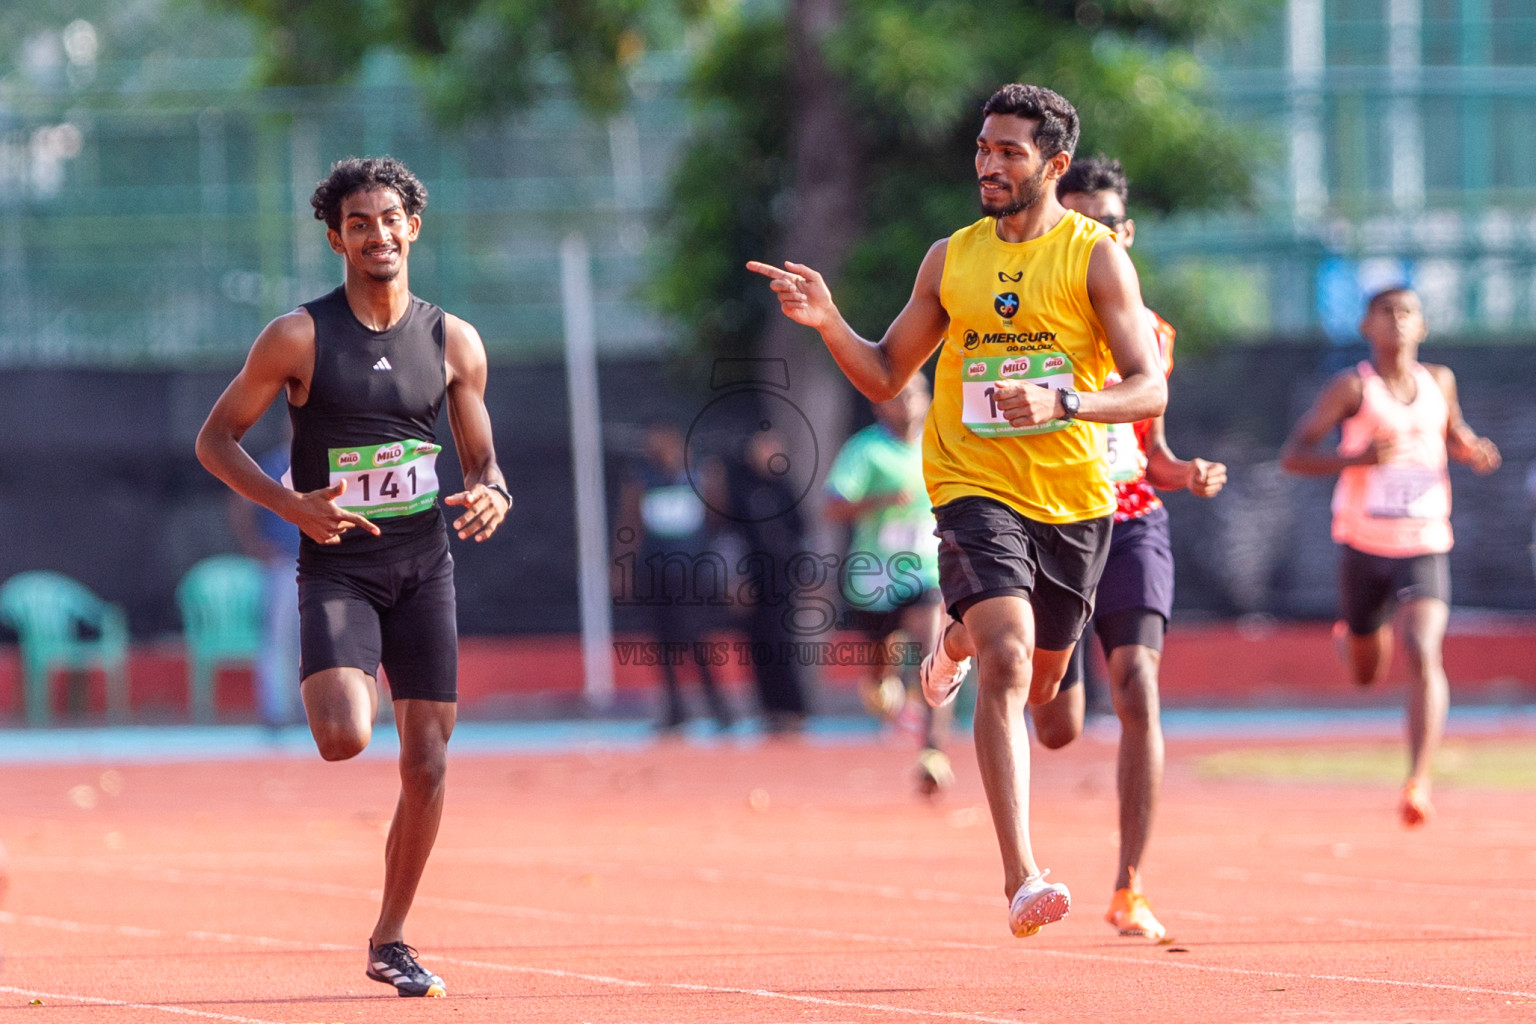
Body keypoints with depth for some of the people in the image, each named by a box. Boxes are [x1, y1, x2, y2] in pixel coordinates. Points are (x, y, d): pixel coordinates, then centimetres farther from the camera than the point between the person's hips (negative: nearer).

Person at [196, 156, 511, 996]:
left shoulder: (454, 343, 5)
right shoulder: (299, 336, -5)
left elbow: (483, 466, 12)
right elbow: (215, 439, -1)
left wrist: (492, 499, -12)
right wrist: (292, 504, -17)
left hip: (423, 568, 3)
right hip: (337, 568, -3)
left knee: (427, 767, -2)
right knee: (344, 739, -24)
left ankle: (389, 941, 15)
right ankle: (349, 681, 14)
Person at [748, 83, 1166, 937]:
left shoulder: (1097, 256, -4)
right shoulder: (951, 259, 5)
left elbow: (1149, 389, -10)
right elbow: (886, 377, 14)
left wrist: (1062, 402, -27)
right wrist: (828, 322, -5)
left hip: (1075, 498, 1)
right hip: (976, 489, -1)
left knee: (1040, 682, 18)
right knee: (1007, 663, -22)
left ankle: (959, 641, 56)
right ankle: (1022, 878, -28)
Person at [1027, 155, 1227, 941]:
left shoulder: (1151, 333, 9)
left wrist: (1187, 475, -2)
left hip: (1131, 525, 2)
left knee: (1137, 692, -20)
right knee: (1059, 730, 3)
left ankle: (1128, 891, -15)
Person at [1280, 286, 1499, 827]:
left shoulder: (1438, 382, 5)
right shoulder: (1352, 386, -7)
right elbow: (1292, 455, -11)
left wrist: (1472, 452, 2)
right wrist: (1357, 459, -27)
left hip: (1425, 547, 1)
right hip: (1363, 545, -1)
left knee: (1423, 656, -21)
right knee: (1367, 675, 15)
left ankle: (1419, 783, -23)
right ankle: (1352, 635, 53)